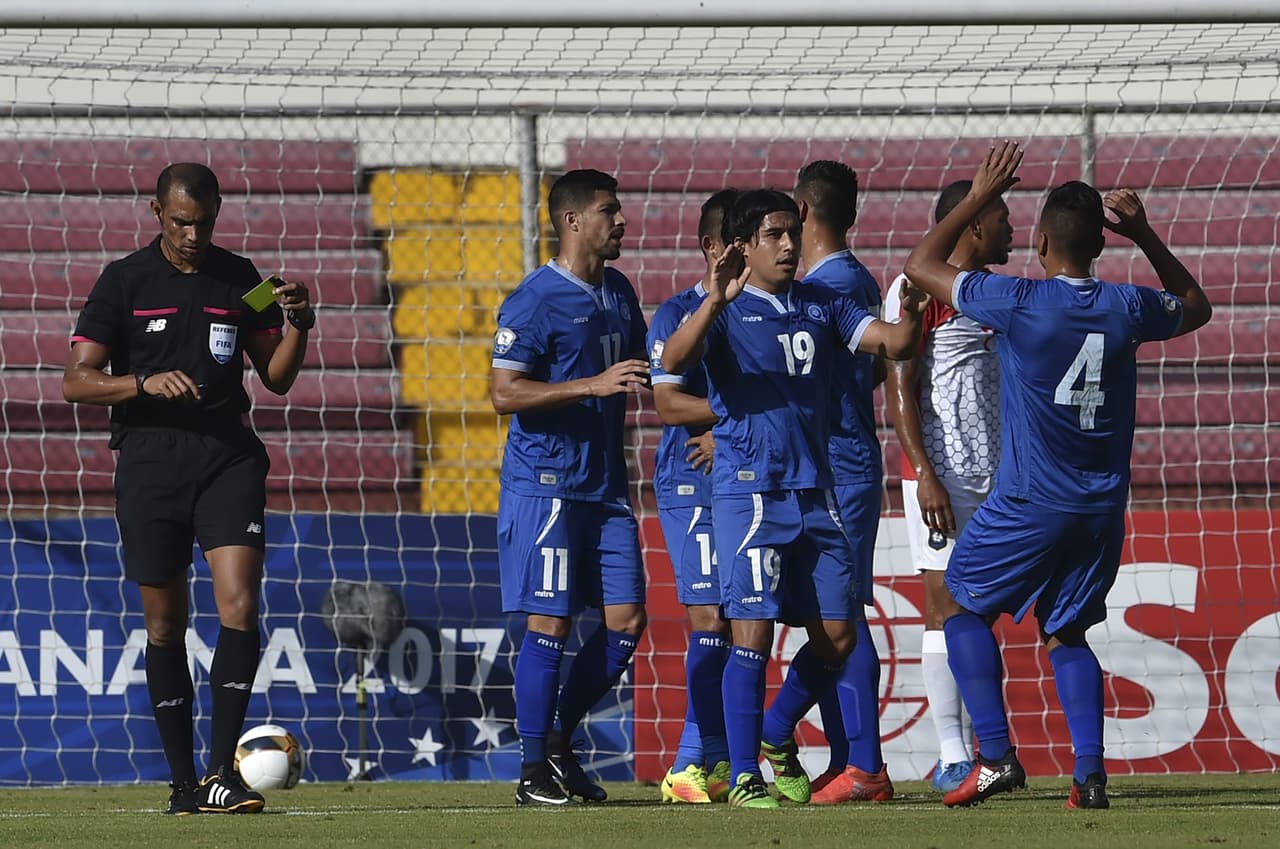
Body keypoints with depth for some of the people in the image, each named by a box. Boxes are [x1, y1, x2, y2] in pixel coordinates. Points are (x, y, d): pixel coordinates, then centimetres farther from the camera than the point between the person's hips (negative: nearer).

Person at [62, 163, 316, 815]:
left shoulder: (239, 279, 10)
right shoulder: (124, 282, 3)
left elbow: (276, 377, 16)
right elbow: (76, 381, 0)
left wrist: (298, 327, -3)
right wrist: (145, 383, -16)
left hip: (228, 458, 1)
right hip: (149, 461, -1)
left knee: (240, 607, -15)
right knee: (164, 626, 4)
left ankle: (220, 770, -14)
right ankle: (183, 780, 11)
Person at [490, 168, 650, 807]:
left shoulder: (619, 293, 15)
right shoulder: (536, 300, -10)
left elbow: (645, 368, 30)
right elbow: (505, 394, -16)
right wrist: (594, 384, -22)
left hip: (605, 484, 7)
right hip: (545, 484, -7)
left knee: (625, 621, 2)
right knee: (549, 623, -6)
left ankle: (560, 741, 18)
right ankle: (534, 772, 0)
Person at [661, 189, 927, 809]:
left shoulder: (822, 305, 13)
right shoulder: (725, 309, -3)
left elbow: (894, 343, 5)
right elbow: (673, 363, -20)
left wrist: (912, 314, -18)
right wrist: (715, 300, -35)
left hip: (814, 494, 6)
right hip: (749, 494, -6)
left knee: (837, 635, 5)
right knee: (753, 634, -9)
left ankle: (776, 735, 27)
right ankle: (744, 776, -3)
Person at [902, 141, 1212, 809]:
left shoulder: (1017, 302, -13)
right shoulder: (1127, 309, -1)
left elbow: (921, 265, 0)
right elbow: (1195, 306, 24)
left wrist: (979, 196, 7)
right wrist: (1143, 235, 20)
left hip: (1028, 504, -5)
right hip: (1103, 506, 5)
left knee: (962, 606, 13)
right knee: (1065, 632, 15)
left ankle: (996, 755, 0)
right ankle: (1089, 771, -3)